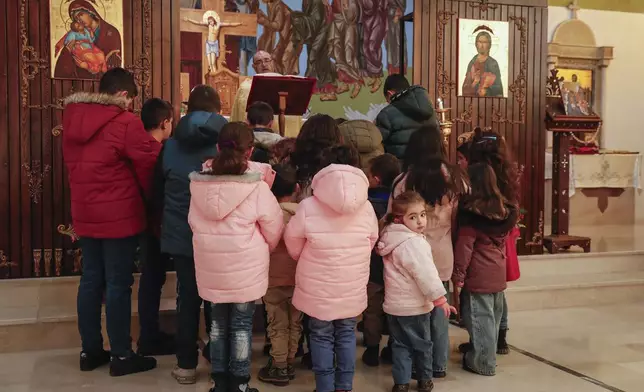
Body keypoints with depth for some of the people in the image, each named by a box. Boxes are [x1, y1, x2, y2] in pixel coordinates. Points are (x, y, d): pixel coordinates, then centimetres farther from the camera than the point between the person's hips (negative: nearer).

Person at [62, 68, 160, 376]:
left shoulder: (73, 119, 7)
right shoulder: (125, 122, -16)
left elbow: (72, 164, 14)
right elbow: (147, 164, -11)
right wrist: (149, 198, 6)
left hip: (84, 213, 7)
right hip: (119, 215, -7)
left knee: (90, 280, 15)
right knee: (118, 284, 1)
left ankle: (90, 351, 24)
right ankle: (121, 356, 11)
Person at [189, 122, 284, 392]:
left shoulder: (199, 185, -8)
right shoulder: (257, 188, -18)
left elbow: (194, 224, 8)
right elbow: (274, 231, -6)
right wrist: (260, 253, 13)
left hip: (211, 269, 3)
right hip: (246, 270, -3)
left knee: (218, 321, 18)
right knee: (241, 324, 11)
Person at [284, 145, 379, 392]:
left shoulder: (308, 207, -15)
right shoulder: (366, 207, -8)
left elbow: (294, 247, -2)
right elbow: (371, 243, 4)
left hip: (318, 288, -2)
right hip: (352, 288, 2)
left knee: (321, 337, 13)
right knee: (346, 335, 18)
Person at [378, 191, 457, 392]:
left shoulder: (392, 237, 4)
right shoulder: (413, 242, -24)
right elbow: (425, 273, -25)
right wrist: (439, 298, -20)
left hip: (394, 303, 7)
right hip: (414, 305, -7)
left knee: (400, 344, 12)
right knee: (422, 344, 12)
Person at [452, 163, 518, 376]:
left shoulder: (471, 212, -16)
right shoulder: (505, 210, 4)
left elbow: (464, 247, -14)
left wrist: (458, 275, -8)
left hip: (478, 276, -7)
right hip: (498, 273, 7)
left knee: (480, 318, 3)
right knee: (493, 317, 17)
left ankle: (483, 362, 11)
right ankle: (488, 356, 31)